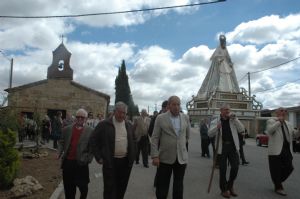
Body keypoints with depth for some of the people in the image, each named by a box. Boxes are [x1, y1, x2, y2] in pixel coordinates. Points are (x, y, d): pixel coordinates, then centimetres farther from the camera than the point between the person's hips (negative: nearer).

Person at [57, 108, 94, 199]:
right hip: (67, 162, 3)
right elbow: (61, 142, 13)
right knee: (68, 187, 14)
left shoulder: (90, 131, -4)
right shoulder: (66, 129, 7)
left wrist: (88, 159, -9)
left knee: (83, 187, 3)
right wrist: (60, 152, -3)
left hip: (81, 163, -3)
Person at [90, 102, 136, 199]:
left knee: (121, 189, 16)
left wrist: (132, 158, 8)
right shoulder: (104, 124, -7)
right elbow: (93, 140, -3)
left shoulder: (129, 125, 6)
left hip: (126, 162, 4)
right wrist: (99, 157, -5)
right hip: (110, 162, -4)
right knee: (110, 189, 3)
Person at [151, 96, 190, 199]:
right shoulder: (160, 118, -5)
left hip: (182, 158, 3)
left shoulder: (185, 118, 4)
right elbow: (154, 138, -7)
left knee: (179, 186, 13)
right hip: (165, 158, -2)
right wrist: (155, 156, -13)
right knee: (162, 186, 8)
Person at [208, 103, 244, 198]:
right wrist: (217, 127, -28)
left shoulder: (233, 120, 7)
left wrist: (235, 119, -14)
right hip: (222, 147, -2)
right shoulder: (216, 121, 1)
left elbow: (241, 129, -6)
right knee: (223, 169, 4)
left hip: (232, 147, 2)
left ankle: (230, 186, 25)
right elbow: (210, 134, -8)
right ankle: (224, 189, 22)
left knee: (235, 167, -1)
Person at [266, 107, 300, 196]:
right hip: (276, 150, -6)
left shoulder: (288, 124, 18)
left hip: (287, 150, 6)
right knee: (276, 170, 1)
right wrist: (279, 121, -18)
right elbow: (269, 130, -21)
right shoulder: (271, 121, -2)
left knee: (289, 168, 9)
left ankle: (278, 182, 33)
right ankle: (278, 187, 18)